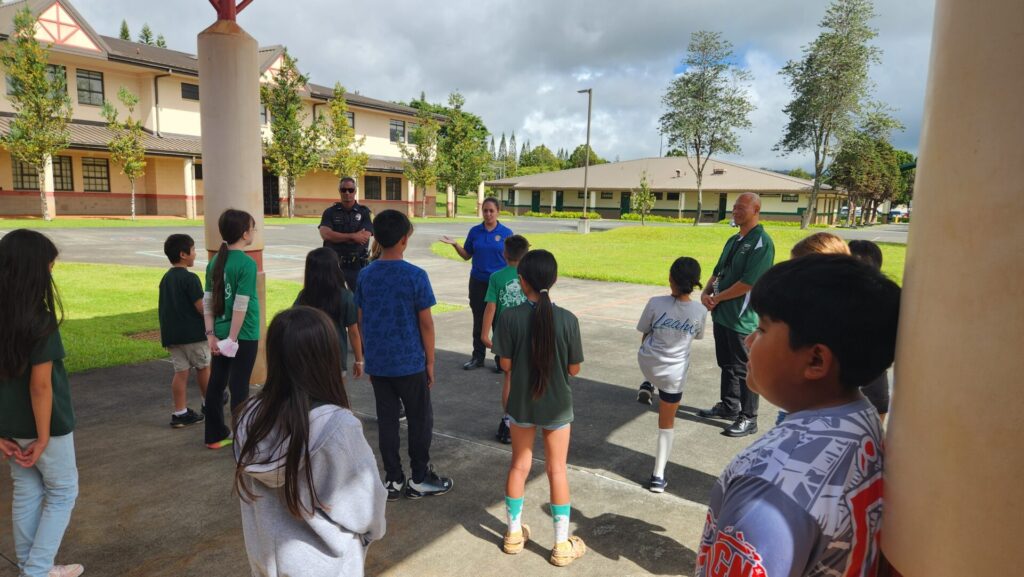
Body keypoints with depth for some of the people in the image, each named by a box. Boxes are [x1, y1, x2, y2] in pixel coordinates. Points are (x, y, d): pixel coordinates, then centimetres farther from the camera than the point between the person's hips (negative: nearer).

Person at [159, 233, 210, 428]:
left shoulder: (165, 278, 10)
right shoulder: (190, 278, -15)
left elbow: (163, 308, 15)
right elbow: (201, 307, -18)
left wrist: (166, 333, 21)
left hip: (172, 334, 7)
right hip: (193, 333, -6)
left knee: (181, 372, 7)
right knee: (203, 367, 11)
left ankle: (180, 413, 7)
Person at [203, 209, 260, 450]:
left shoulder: (214, 262, 5)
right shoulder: (247, 264, -16)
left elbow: (208, 302, 4)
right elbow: (240, 306, -20)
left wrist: (211, 334, 6)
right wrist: (233, 338, -16)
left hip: (220, 333, 7)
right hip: (243, 336, -7)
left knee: (216, 383, 15)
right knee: (239, 386, 3)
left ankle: (215, 435, 27)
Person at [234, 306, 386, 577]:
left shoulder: (250, 416, -15)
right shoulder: (338, 426, -29)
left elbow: (251, 495, 0)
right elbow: (364, 501, -16)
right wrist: (373, 529, 4)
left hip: (264, 555, 5)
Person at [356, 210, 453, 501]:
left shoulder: (365, 275, 0)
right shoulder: (416, 275, -13)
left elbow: (361, 321, 6)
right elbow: (426, 323, -11)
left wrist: (368, 357, 16)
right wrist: (430, 361, 0)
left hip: (378, 363, 4)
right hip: (410, 362, -4)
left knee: (387, 420, 13)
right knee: (420, 420, 11)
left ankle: (393, 480, 22)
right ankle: (420, 479, 21)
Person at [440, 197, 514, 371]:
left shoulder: (506, 232, -3)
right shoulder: (475, 231, 4)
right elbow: (467, 255, 8)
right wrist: (455, 244, -7)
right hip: (478, 282, 3)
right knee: (478, 320, 10)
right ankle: (478, 357, 22)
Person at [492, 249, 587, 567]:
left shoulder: (510, 317, -16)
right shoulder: (567, 319, -16)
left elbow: (506, 364, -9)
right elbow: (574, 368, -8)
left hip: (521, 404, 1)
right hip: (557, 406, 0)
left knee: (519, 465, 18)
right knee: (557, 471, 12)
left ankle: (514, 533, 32)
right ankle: (562, 544, 22)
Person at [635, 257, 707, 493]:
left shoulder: (656, 303, -18)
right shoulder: (700, 311, -13)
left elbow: (644, 334, -3)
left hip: (647, 364, 0)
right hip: (674, 374, 0)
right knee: (667, 423, 16)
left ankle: (647, 386, 32)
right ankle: (658, 476, 19)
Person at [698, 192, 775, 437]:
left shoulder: (762, 242, -15)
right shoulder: (734, 240, 13)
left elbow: (748, 282, -22)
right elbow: (718, 271, 16)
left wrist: (717, 298, -13)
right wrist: (706, 292, -2)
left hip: (743, 318, -8)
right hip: (722, 314, 8)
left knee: (744, 369, 2)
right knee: (727, 364, 19)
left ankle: (748, 419, 14)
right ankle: (729, 406, 34)